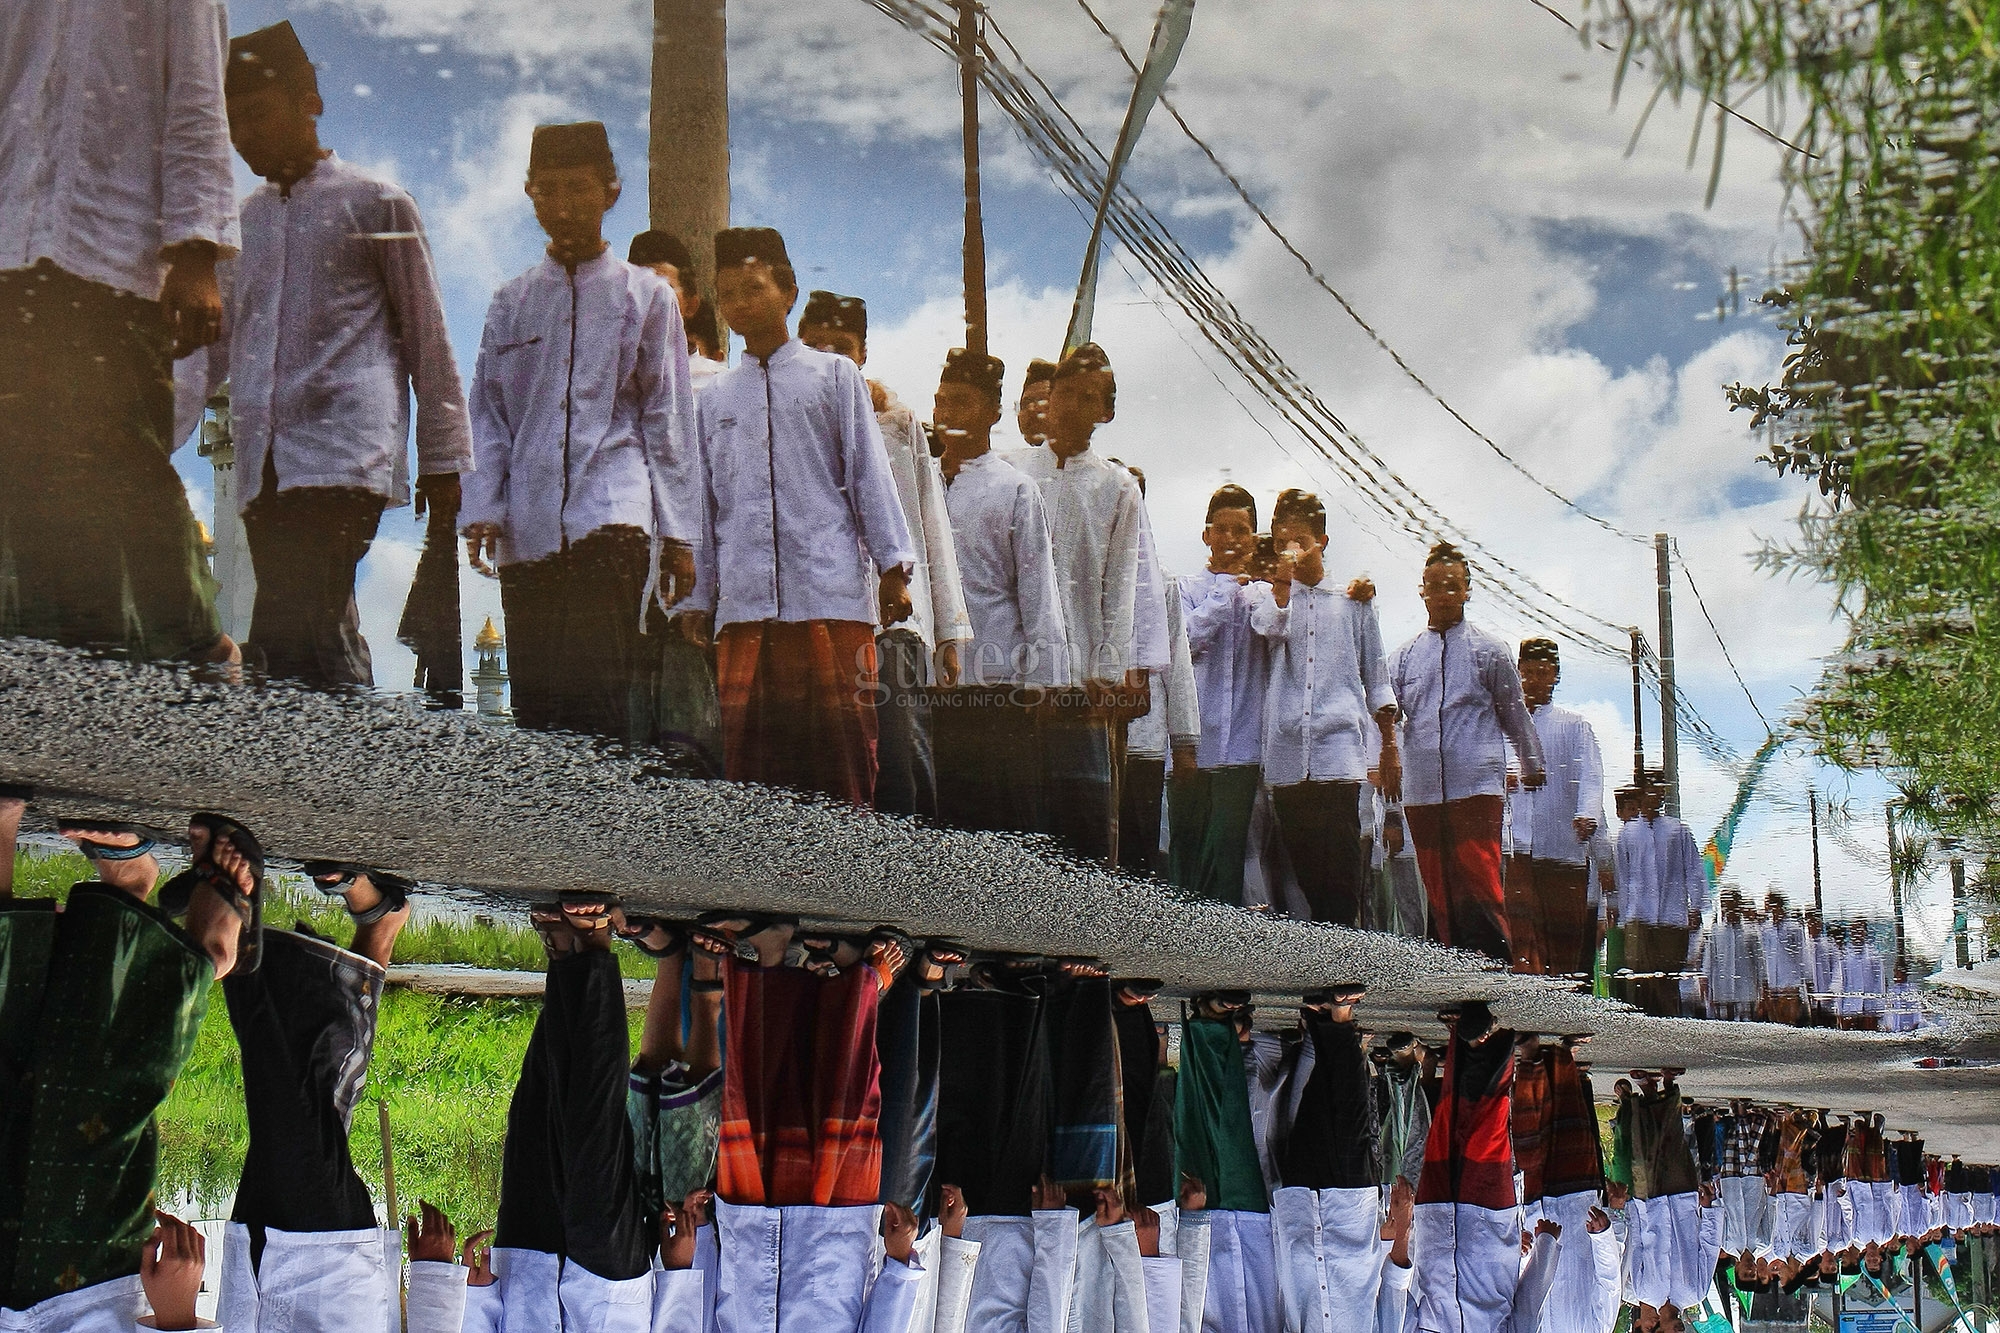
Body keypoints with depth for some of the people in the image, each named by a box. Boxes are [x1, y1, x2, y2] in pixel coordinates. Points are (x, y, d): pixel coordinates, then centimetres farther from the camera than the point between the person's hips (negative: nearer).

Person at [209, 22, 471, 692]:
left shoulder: (376, 203, 6)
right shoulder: (247, 218, 21)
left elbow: (426, 339, 6)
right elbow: (222, 340, 23)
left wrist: (442, 457, 3)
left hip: (344, 456, -6)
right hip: (264, 467, 6)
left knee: (288, 637, -22)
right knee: (321, 642, 3)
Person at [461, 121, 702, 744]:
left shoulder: (647, 296, 12)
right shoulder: (511, 304, 18)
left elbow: (668, 419, 10)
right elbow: (488, 418, 16)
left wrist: (678, 533, 5)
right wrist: (483, 510, 2)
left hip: (614, 511, -3)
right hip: (528, 528, 3)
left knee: (611, 700, -20)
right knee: (536, 701, -2)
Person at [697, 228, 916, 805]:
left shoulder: (834, 375, 11)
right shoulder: (713, 398, 19)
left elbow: (870, 473, 7)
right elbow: (706, 498, 19)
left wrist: (894, 565, -2)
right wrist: (697, 596, 13)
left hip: (831, 596, -2)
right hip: (744, 601, 3)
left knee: (841, 746, -6)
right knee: (749, 755, -1)